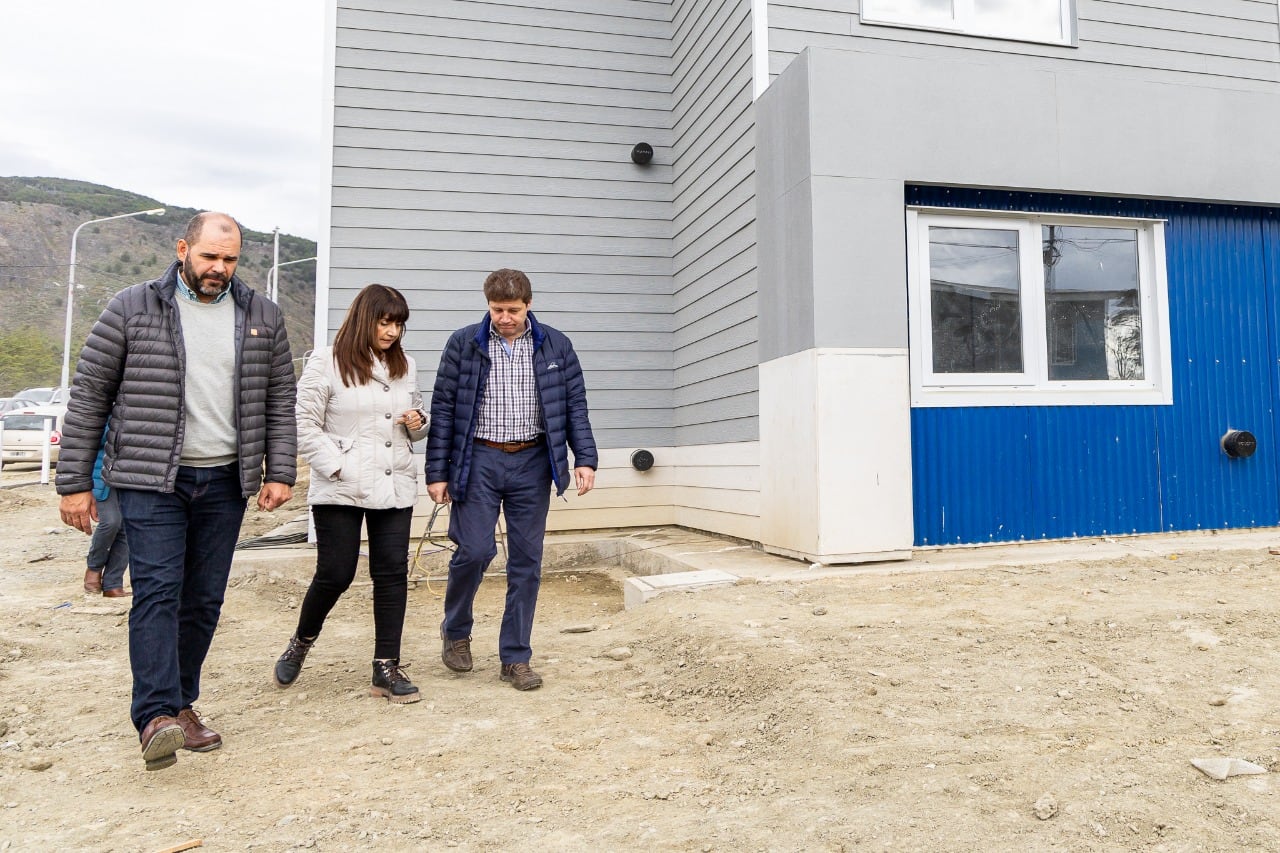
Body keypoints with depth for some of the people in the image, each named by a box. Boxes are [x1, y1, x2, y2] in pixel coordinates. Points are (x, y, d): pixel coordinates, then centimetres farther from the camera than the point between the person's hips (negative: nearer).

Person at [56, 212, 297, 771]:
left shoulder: (262, 317, 6)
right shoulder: (131, 309, -2)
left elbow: (279, 401, 10)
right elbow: (89, 397, 0)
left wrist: (280, 472, 2)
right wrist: (74, 483, -1)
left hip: (225, 482, 3)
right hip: (151, 479, -3)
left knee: (205, 599, 8)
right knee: (158, 589, -12)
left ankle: (182, 703, 23)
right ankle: (156, 716, -11)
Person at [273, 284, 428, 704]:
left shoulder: (404, 365, 13)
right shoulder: (327, 364, -5)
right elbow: (304, 426, -7)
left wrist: (419, 423, 0)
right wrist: (337, 468, -14)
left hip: (395, 486, 5)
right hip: (340, 492, -5)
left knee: (393, 573, 3)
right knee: (335, 574, 1)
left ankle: (386, 668, 13)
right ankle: (300, 643, 31)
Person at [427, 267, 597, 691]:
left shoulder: (555, 346, 6)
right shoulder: (463, 344, 2)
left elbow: (575, 405, 7)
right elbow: (443, 410, 2)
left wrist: (585, 459, -4)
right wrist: (436, 472, -2)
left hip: (532, 462, 2)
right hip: (479, 459, -1)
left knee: (527, 560, 4)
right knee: (475, 549, -7)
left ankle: (515, 658, 16)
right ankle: (455, 631, 23)